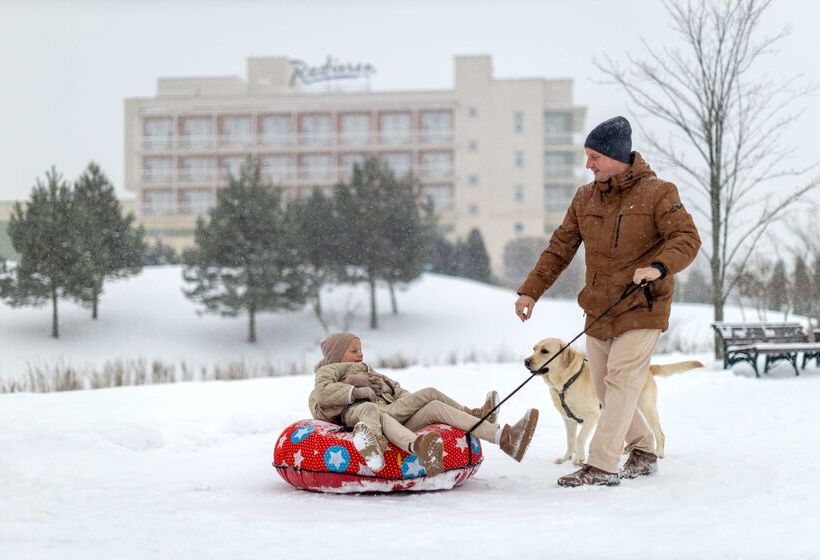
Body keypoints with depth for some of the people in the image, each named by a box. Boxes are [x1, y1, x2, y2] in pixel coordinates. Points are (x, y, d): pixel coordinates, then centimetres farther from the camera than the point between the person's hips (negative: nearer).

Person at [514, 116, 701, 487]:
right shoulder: (585, 198, 10)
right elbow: (559, 249, 13)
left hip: (642, 308, -6)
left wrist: (658, 267, -34)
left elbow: (687, 239, -16)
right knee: (605, 390, 9)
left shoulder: (657, 193, -7)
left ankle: (601, 466, -17)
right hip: (598, 312, 6)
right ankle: (643, 452, 27)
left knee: (620, 382, -14)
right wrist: (531, 290, 6)